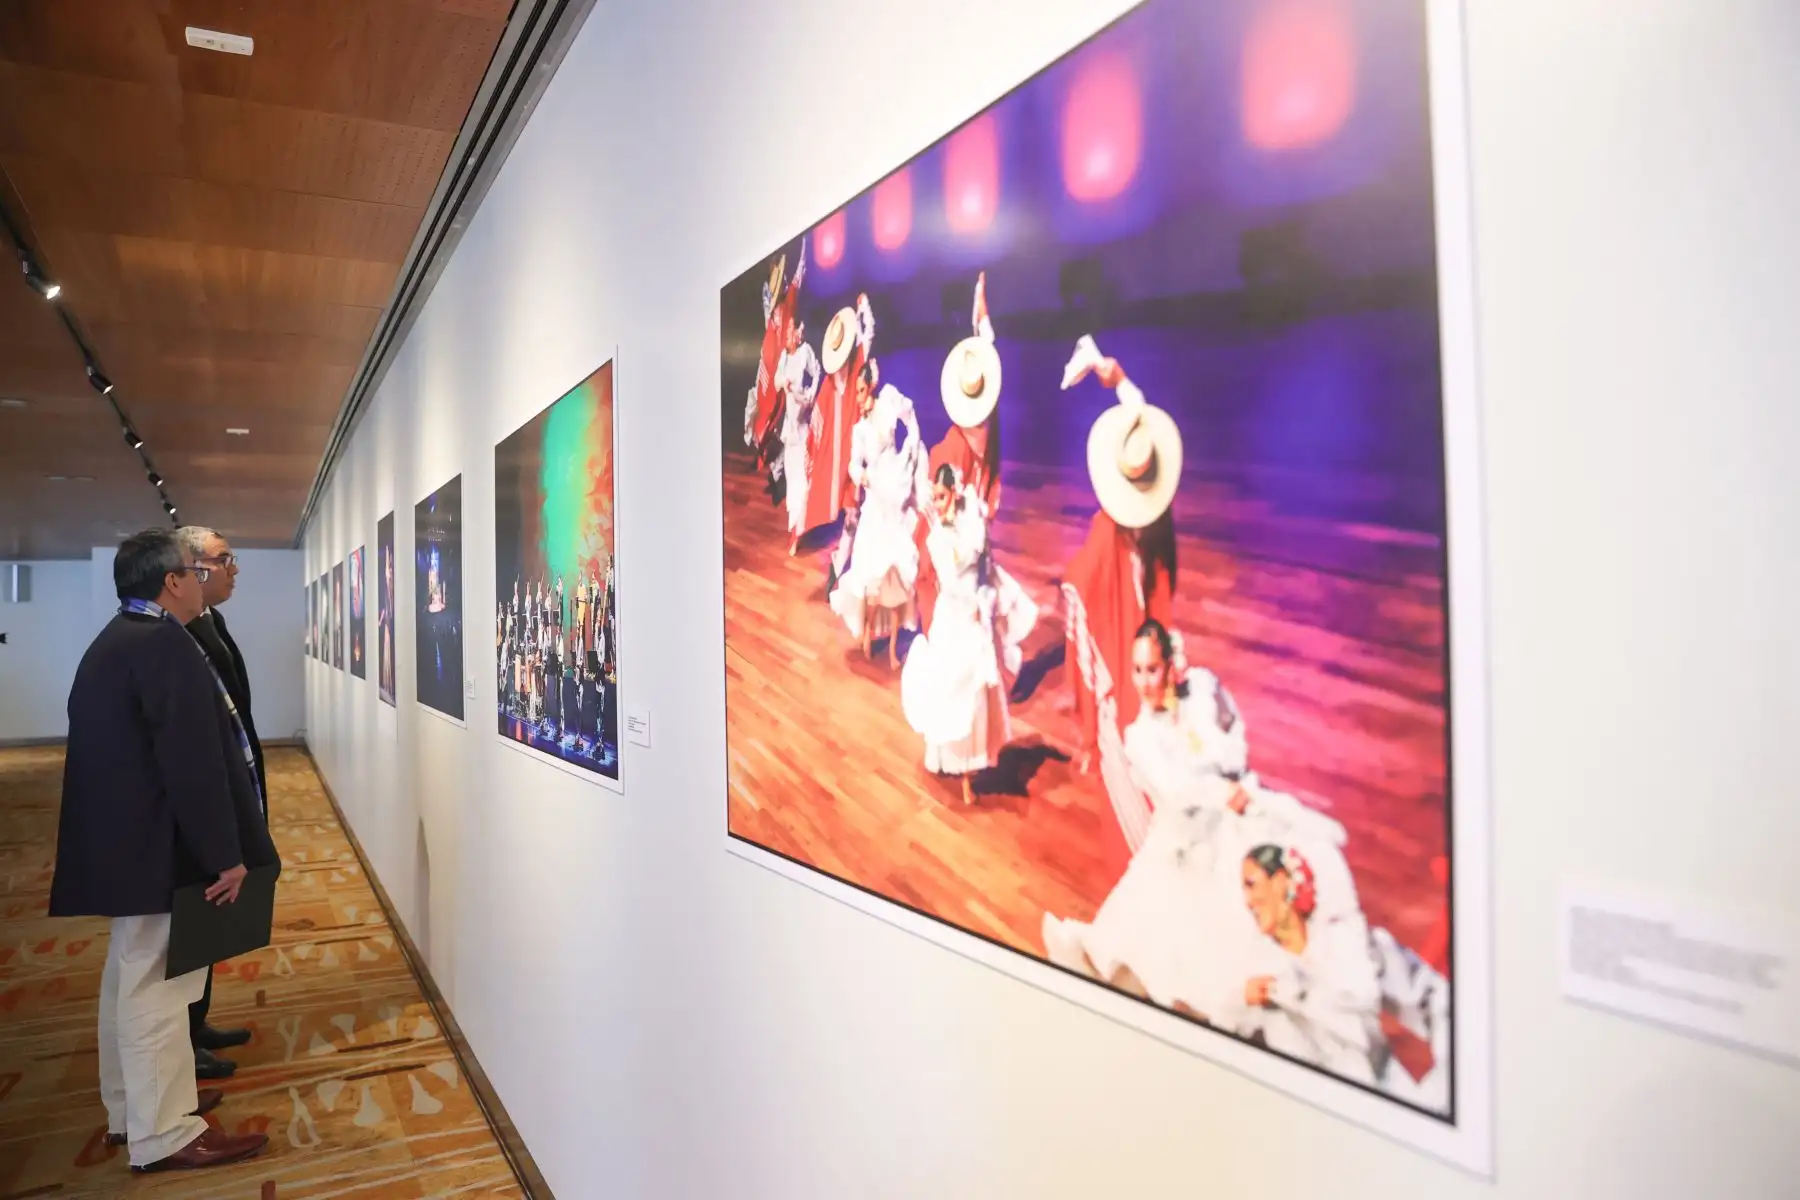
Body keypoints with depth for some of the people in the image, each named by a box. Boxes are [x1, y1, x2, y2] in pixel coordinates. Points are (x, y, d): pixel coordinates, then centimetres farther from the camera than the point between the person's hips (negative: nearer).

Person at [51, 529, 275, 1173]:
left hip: (123, 840, 11)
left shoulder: (112, 642, 13)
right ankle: (165, 1136, 8)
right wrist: (226, 854, -19)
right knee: (155, 986, -2)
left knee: (131, 977, 20)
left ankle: (131, 1108, 33)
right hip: (158, 849, -11)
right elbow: (194, 763, -24)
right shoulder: (165, 645, -20)